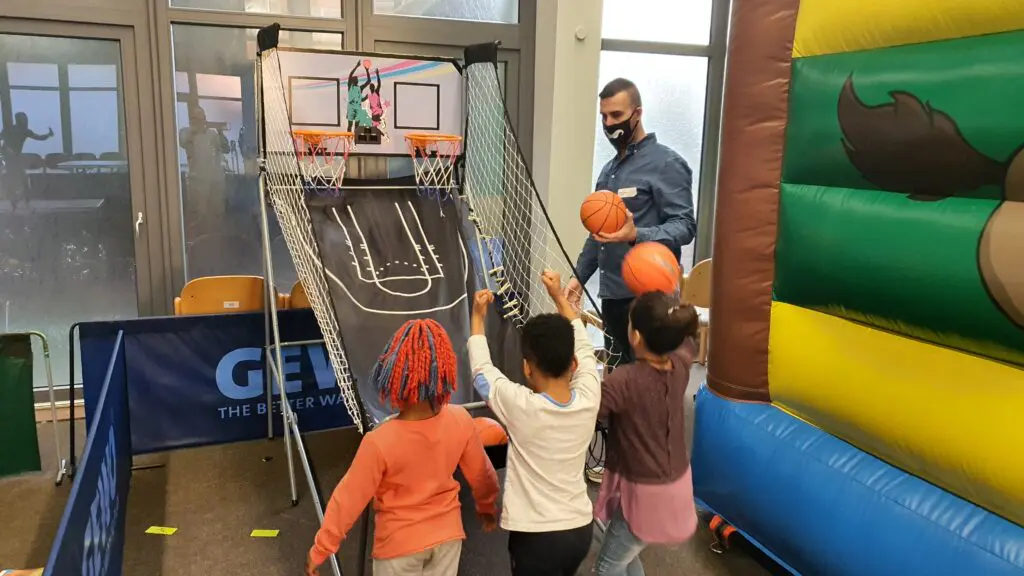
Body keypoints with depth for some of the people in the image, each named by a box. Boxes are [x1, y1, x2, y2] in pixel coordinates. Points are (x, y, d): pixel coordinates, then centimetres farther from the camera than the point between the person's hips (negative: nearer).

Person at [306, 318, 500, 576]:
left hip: (400, 544, -3)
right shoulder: (460, 421, -19)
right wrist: (487, 506, 18)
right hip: (447, 534, 3)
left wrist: (319, 550, -4)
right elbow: (482, 474, -3)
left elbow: (349, 498, -19)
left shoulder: (380, 441, -30)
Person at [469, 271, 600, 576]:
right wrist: (559, 297, 16)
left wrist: (477, 317, 10)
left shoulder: (520, 406, -21)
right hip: (581, 529, 5)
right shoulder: (589, 398, -11)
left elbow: (481, 369, -3)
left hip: (536, 536, -5)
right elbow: (583, 347, 7)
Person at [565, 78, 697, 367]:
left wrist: (637, 235, -32)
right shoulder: (609, 169, 19)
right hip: (612, 294, 8)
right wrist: (579, 275, 16)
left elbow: (684, 225, -15)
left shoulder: (666, 163, -8)